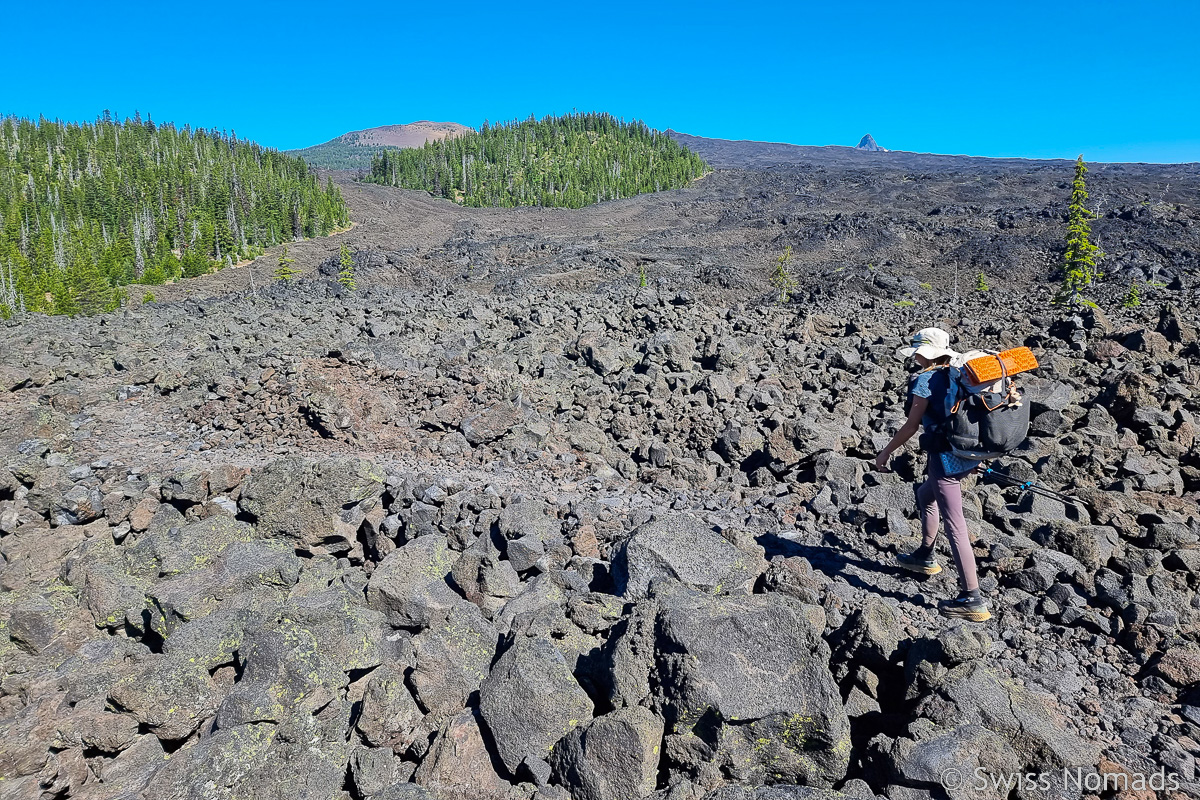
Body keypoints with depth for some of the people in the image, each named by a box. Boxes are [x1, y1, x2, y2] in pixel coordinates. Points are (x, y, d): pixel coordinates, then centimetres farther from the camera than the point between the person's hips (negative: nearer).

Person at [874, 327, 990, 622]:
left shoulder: (925, 381, -12)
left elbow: (911, 426, -11)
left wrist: (886, 452, 0)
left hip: (945, 458, -9)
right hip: (968, 454, 9)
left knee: (955, 526, -6)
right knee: (926, 495, 30)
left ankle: (972, 600, -4)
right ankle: (925, 557, 44)